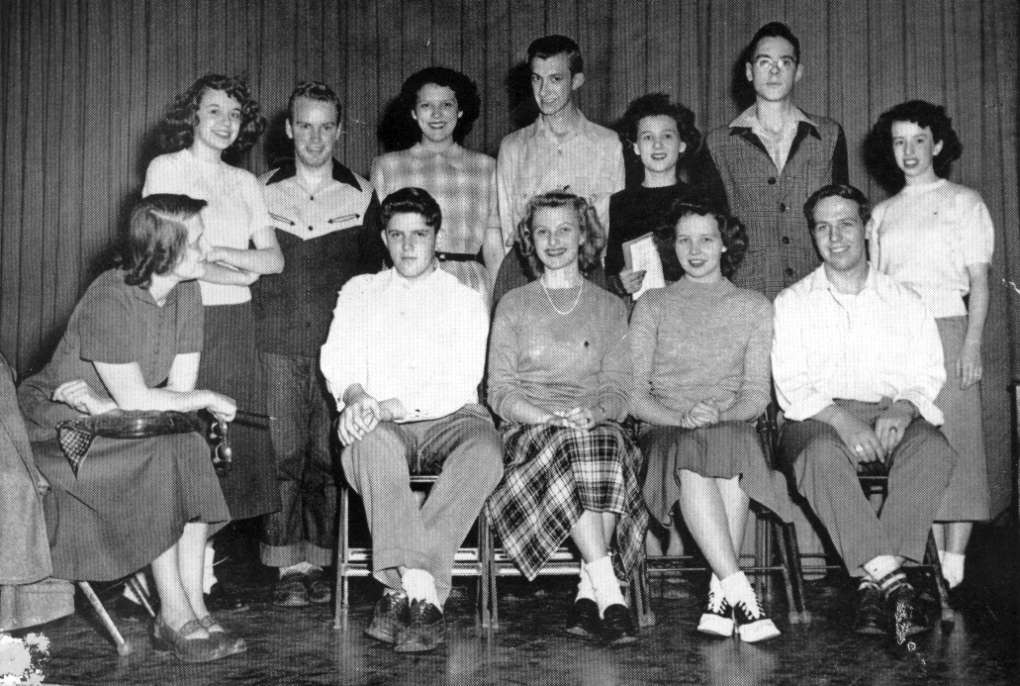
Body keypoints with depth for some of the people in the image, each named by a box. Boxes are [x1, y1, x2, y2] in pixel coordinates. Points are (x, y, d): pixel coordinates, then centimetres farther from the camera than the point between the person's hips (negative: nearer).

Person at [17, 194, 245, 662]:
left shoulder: (185, 295, -4)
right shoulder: (109, 300, -25)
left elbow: (180, 388, -9)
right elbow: (135, 399, -27)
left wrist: (101, 404, -21)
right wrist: (208, 400, -17)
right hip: (57, 423, -6)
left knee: (190, 446, -22)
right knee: (159, 455, -29)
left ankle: (194, 609, -20)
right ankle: (176, 618, -23)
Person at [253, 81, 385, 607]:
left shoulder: (362, 196, 10)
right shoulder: (262, 192, 10)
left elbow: (372, 274, 12)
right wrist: (250, 334, 4)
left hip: (340, 346, 0)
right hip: (277, 344, 0)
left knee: (327, 456, 1)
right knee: (283, 454, -5)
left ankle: (316, 561, 10)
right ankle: (288, 566, 0)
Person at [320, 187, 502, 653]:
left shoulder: (466, 299, 11)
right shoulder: (359, 292, 21)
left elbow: (460, 383, -3)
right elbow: (338, 360, 8)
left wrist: (388, 407, -18)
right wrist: (356, 397, -16)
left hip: (448, 421, -1)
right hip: (380, 424, 1)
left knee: (484, 448, -35)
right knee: (369, 442, -36)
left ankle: (401, 592, -38)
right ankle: (421, 591, -41)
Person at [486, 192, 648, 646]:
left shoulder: (609, 307, 19)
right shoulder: (513, 306, 15)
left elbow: (618, 391, 9)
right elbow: (500, 392, 5)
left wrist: (595, 412, -15)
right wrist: (552, 416, -14)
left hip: (598, 426, 1)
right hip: (529, 430, -1)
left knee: (606, 441, -36)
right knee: (572, 445, -36)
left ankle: (587, 592, -35)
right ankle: (609, 591, -39)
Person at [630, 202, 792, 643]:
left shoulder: (754, 307, 17)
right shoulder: (652, 305, 15)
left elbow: (758, 394, 8)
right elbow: (633, 394, 5)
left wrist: (721, 414, -14)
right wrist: (679, 417, -14)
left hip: (732, 426, 1)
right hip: (665, 429, 0)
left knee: (731, 444, -38)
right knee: (692, 465, -38)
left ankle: (720, 594, -37)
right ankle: (740, 594, -42)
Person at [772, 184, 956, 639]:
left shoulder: (904, 301, 17)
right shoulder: (793, 303, 12)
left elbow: (928, 375, 9)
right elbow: (790, 387, 0)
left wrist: (902, 410, -15)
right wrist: (842, 420, -18)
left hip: (891, 419, 2)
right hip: (819, 419, -1)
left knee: (934, 448, -32)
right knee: (823, 455, -37)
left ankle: (871, 584, -37)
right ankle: (893, 582, -42)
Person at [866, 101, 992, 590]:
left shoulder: (963, 202, 7)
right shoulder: (882, 214, 17)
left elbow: (979, 281, 1)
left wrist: (971, 345, -11)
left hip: (946, 328, -3)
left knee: (953, 444, -6)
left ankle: (954, 565, -4)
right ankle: (930, 561, 5)